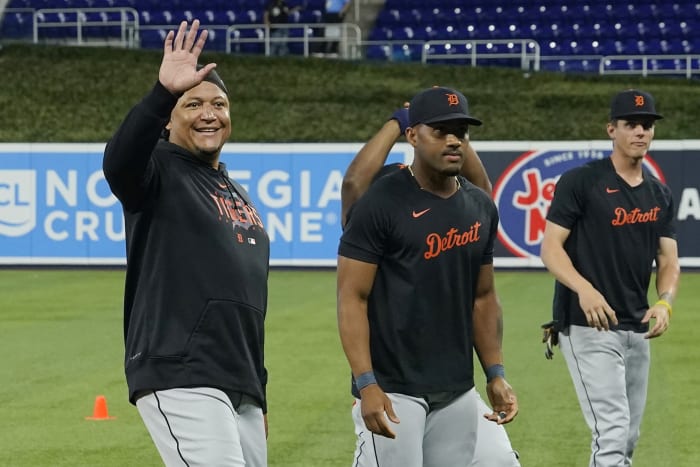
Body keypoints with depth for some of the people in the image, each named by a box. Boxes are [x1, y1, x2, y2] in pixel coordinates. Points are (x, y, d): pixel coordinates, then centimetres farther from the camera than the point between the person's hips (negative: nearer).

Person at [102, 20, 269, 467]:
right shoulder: (161, 172, 0)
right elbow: (119, 162, -27)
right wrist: (163, 92, -42)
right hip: (180, 382, -8)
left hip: (242, 392, 8)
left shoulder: (237, 192, 22)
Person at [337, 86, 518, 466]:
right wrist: (366, 384, -19)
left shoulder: (481, 208, 11)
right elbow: (352, 298, -11)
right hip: (393, 390, -6)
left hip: (458, 392, 7)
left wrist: (495, 373, 10)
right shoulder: (380, 203, -9)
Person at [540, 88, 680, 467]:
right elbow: (550, 248, -10)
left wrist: (664, 303, -10)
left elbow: (668, 262, 11)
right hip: (588, 327, -7)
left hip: (637, 330, 7)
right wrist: (584, 288, -27)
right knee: (612, 433, -17)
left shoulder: (659, 194, 12)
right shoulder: (580, 181, -6)